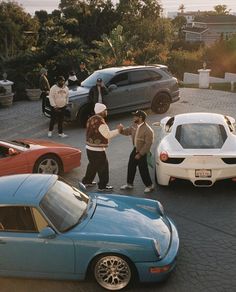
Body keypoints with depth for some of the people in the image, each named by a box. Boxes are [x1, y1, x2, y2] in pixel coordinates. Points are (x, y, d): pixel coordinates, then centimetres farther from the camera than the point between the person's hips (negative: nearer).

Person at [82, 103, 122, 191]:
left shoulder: (91, 119, 6)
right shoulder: (100, 122, -22)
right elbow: (108, 135, -19)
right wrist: (118, 130, -8)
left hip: (89, 147, 9)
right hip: (98, 149, -9)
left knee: (92, 164, 24)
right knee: (103, 166, 4)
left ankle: (87, 181, 35)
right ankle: (102, 186, 12)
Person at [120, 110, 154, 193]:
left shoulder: (148, 130, -26)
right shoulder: (135, 125, -1)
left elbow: (148, 144, -23)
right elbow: (127, 131, 12)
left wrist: (140, 154, -20)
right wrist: (121, 130, -10)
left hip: (142, 152, -8)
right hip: (135, 150, 8)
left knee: (143, 170, 1)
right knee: (131, 167, 15)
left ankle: (149, 186, 20)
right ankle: (129, 184, 31)